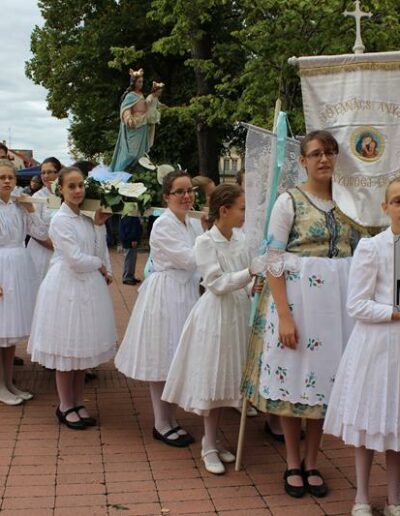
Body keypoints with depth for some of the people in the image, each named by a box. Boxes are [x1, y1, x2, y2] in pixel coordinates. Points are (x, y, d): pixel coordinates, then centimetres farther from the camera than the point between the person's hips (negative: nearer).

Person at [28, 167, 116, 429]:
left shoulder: (87, 218, 8)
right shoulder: (60, 220, -12)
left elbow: (99, 250, 11)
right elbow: (76, 259, -16)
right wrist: (100, 265, -3)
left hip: (89, 286, 7)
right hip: (66, 286, -6)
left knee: (83, 346, 12)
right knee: (66, 348, 3)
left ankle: (79, 403, 24)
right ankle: (65, 406, 18)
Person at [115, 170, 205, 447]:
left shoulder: (190, 223, 12)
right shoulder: (163, 224, -14)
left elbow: (196, 261, 12)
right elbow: (188, 259, -19)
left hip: (186, 294, 8)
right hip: (166, 294, -8)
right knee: (163, 360, 1)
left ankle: (171, 420, 26)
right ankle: (162, 424, 15)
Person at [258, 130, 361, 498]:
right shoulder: (289, 202, -4)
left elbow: (357, 257, 12)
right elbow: (274, 263, -8)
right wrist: (284, 315, -15)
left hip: (338, 299, 4)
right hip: (298, 296, -4)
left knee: (326, 377, 10)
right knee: (295, 376, 5)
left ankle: (312, 463, 25)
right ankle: (293, 463, 22)